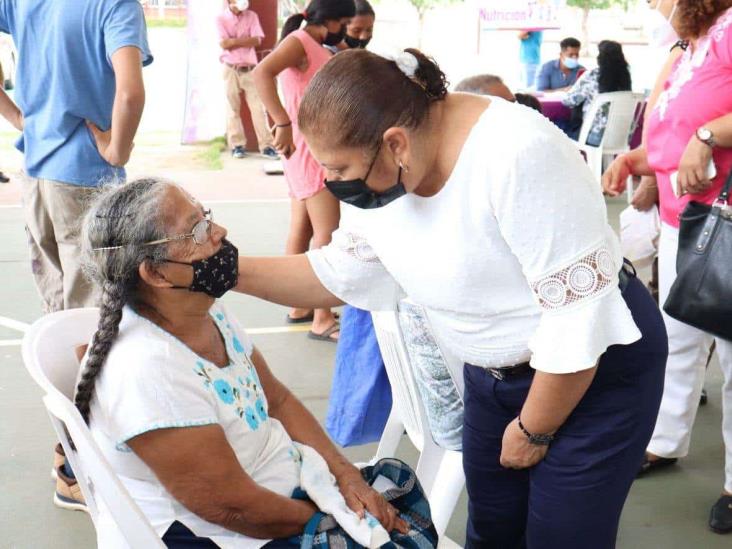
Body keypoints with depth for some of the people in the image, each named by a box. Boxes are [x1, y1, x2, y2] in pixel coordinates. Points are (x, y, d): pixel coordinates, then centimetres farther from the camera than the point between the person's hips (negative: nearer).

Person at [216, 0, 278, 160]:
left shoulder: (252, 16, 6)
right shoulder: (221, 18, 0)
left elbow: (257, 40, -6)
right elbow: (224, 43, -11)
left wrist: (233, 41, -11)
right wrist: (246, 40, -8)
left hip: (250, 69, 1)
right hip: (231, 69, -1)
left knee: (258, 107, -2)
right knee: (233, 108, 3)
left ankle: (266, 145, -1)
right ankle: (237, 145, 8)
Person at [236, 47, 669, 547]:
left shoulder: (517, 156, -34)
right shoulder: (375, 167, -11)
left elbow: (579, 321, -29)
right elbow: (340, 275, 3)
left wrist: (533, 431, -15)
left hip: (599, 366, -6)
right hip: (495, 371, 7)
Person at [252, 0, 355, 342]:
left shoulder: (319, 48, 17)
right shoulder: (299, 41, -13)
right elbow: (261, 73, -32)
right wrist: (283, 123, -37)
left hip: (319, 151, 10)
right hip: (310, 150, -10)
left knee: (302, 232, 13)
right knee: (327, 234, -9)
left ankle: (300, 307, 22)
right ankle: (322, 320, -5)